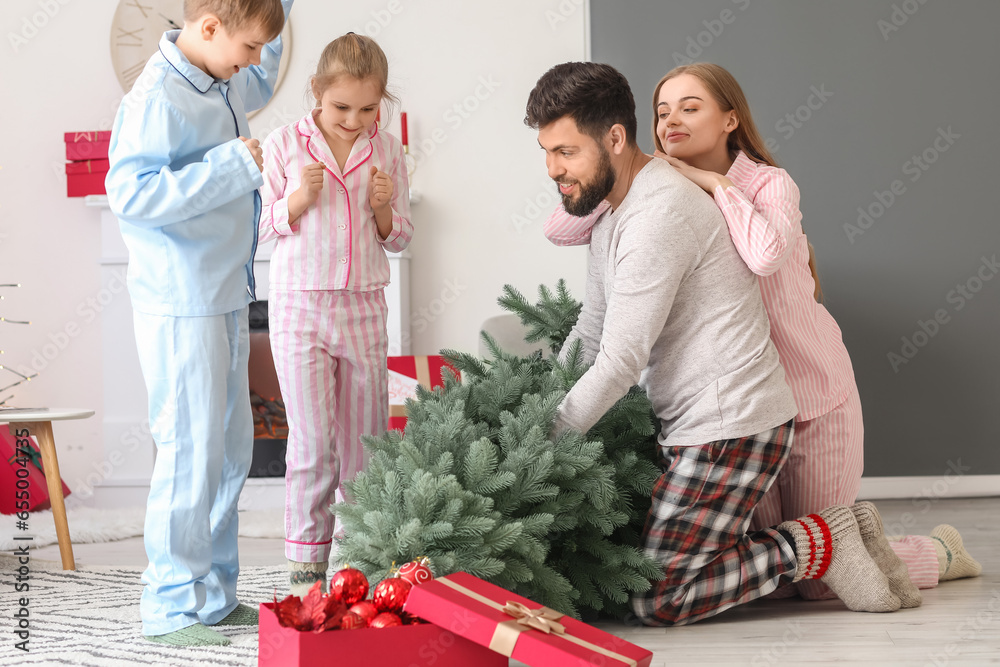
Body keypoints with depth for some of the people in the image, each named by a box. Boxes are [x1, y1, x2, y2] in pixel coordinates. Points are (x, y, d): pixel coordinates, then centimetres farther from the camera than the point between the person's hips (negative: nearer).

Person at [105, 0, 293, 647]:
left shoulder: (222, 84, 11)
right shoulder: (157, 98, -17)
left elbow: (262, 85, 34)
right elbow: (131, 192, -27)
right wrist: (230, 163, -25)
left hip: (224, 300, 10)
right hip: (182, 307, -10)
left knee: (232, 450, 15)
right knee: (191, 455, -4)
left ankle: (215, 596, 26)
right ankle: (173, 609, 9)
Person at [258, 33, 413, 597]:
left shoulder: (388, 151, 4)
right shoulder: (284, 144, -3)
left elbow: (400, 238, 10)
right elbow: (266, 229, 3)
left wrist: (383, 209, -11)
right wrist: (297, 201, -16)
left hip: (363, 309, 3)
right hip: (300, 306, -2)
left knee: (365, 440, 8)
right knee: (313, 441, -5)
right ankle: (307, 566, 7)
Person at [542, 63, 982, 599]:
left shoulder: (769, 183, -15)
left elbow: (766, 254, -38)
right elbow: (559, 231, -11)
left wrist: (714, 182, -26)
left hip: (811, 399, -5)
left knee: (816, 581, 1)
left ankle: (939, 552, 26)